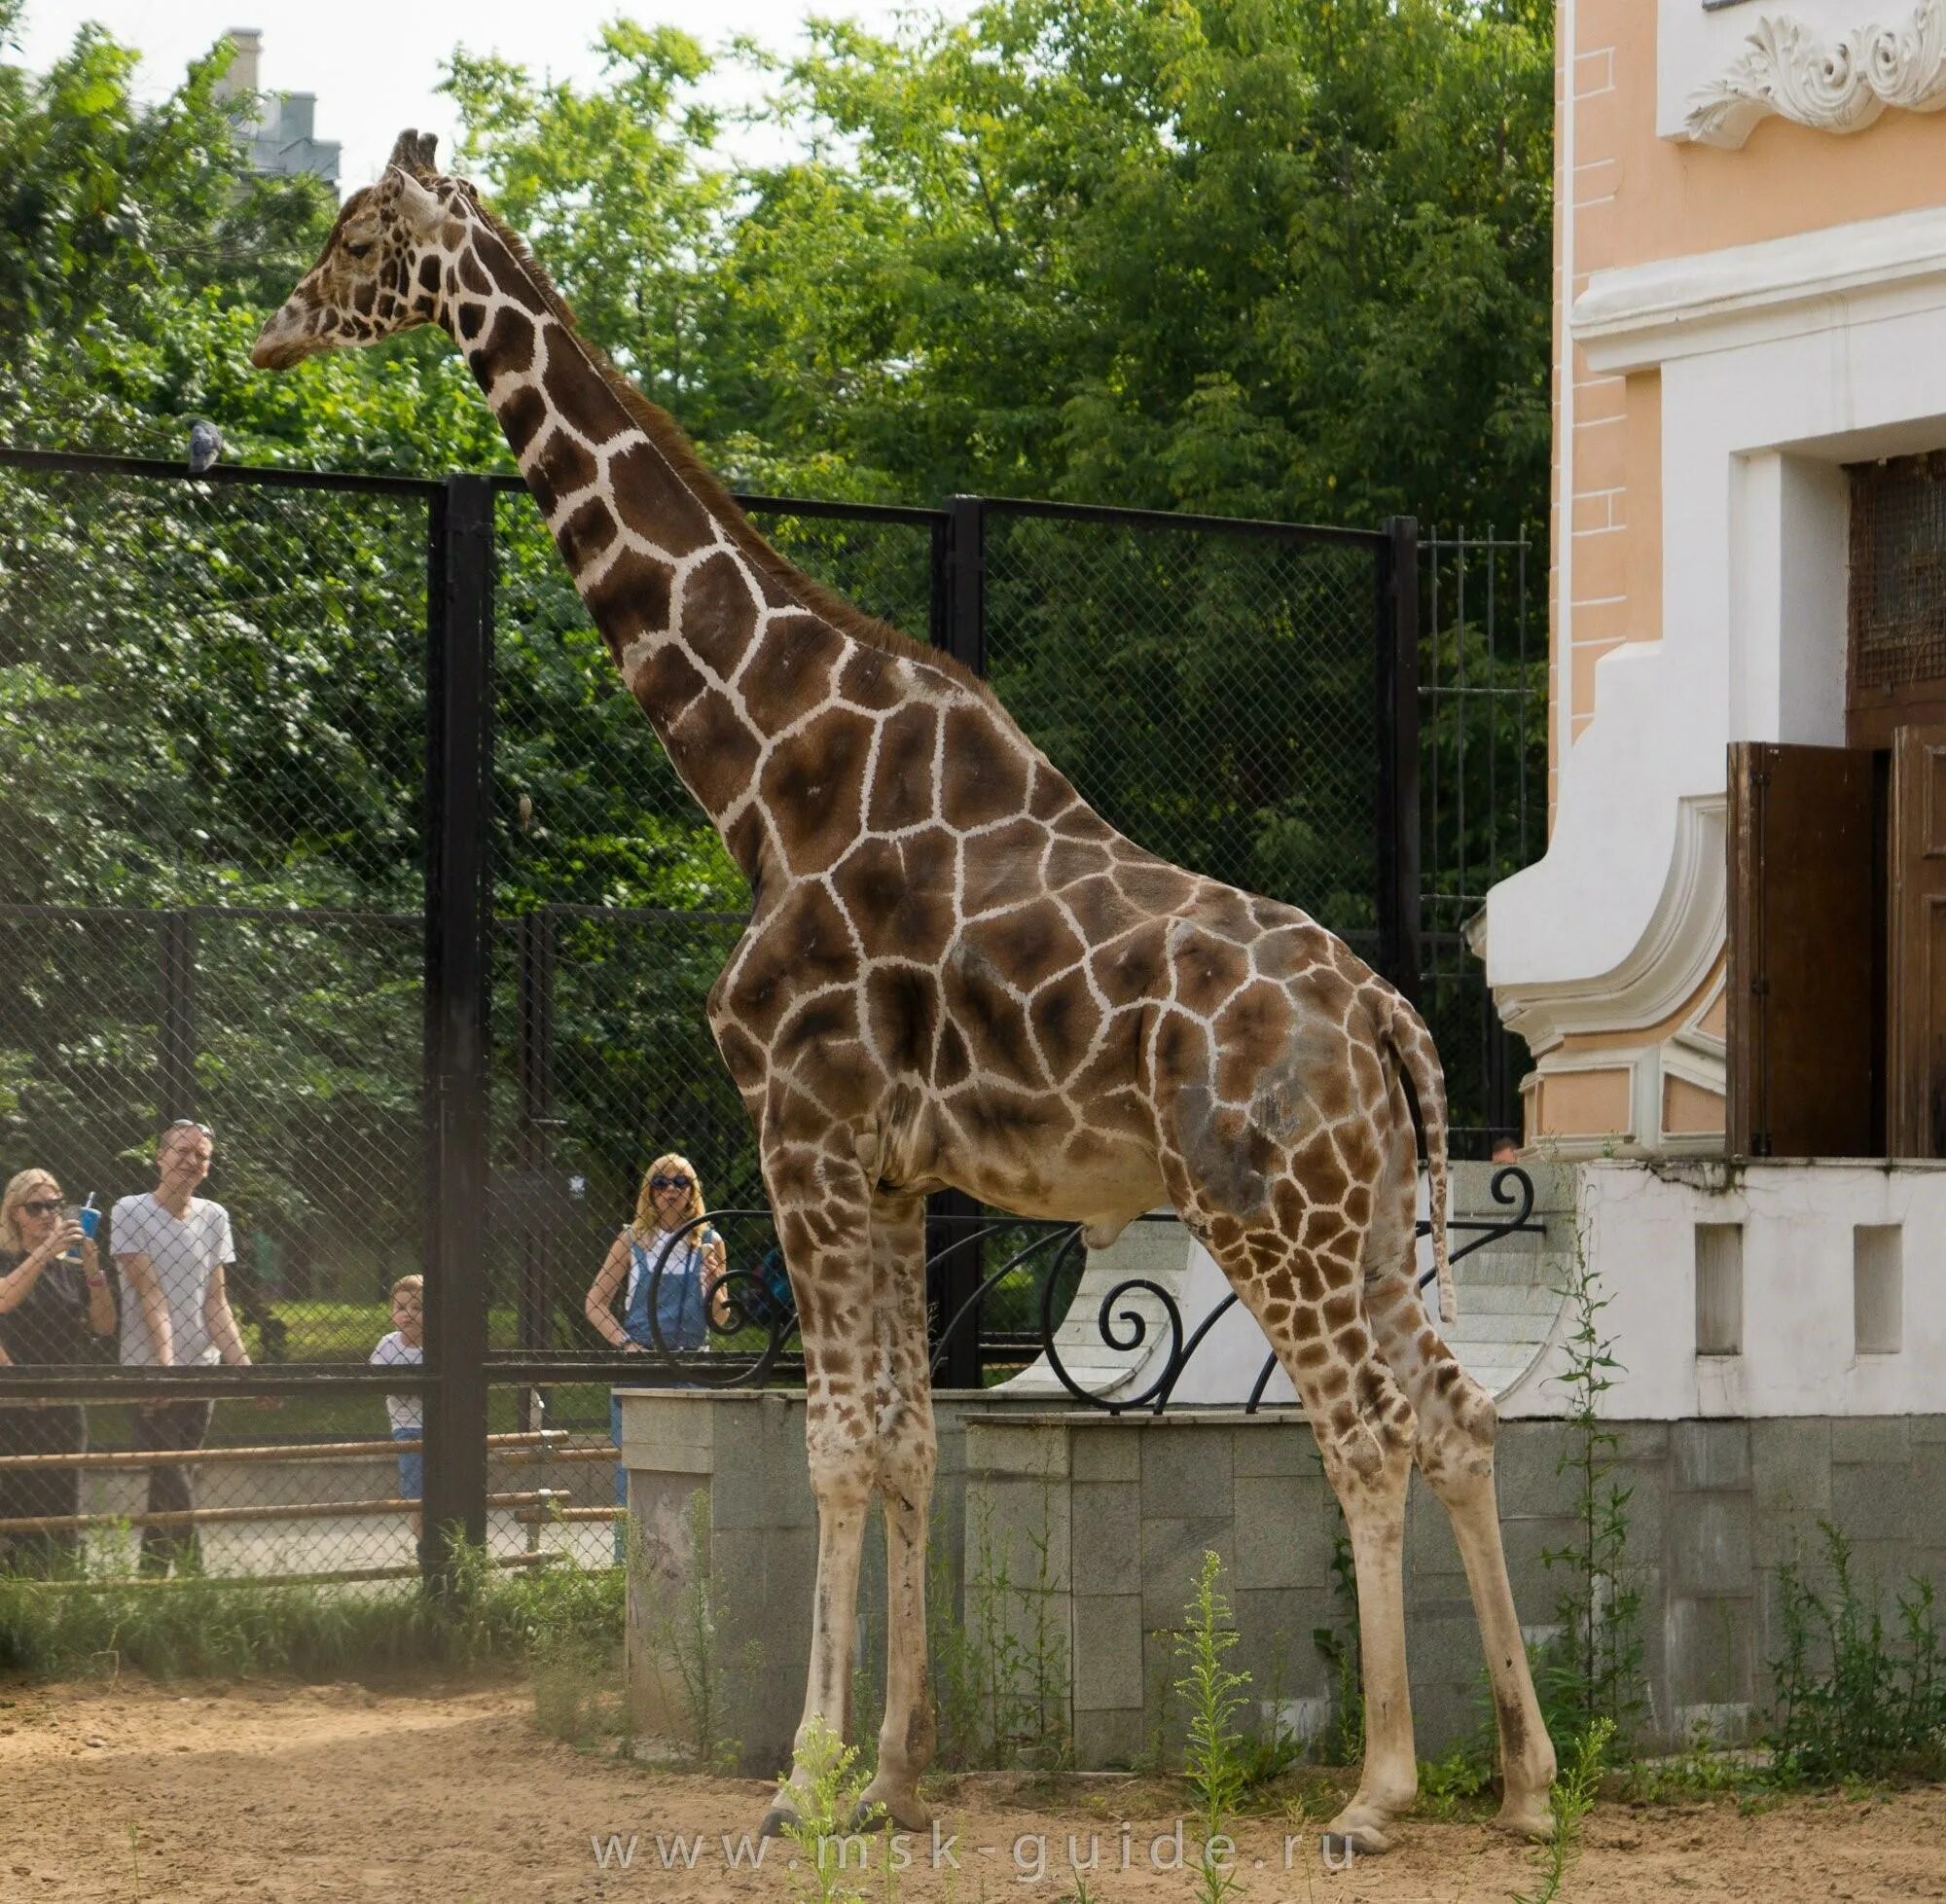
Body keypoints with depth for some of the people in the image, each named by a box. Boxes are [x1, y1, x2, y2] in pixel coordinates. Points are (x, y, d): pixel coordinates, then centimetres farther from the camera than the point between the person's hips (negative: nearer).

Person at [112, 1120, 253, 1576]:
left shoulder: (214, 1217, 9)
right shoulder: (130, 1212, -4)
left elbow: (215, 1302, 7)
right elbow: (150, 1294, -12)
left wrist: (244, 1366, -3)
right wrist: (165, 1364, -20)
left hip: (201, 1368, 5)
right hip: (149, 1367, -5)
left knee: (168, 1484, 8)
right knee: (172, 1486, -12)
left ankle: (151, 1576, 14)